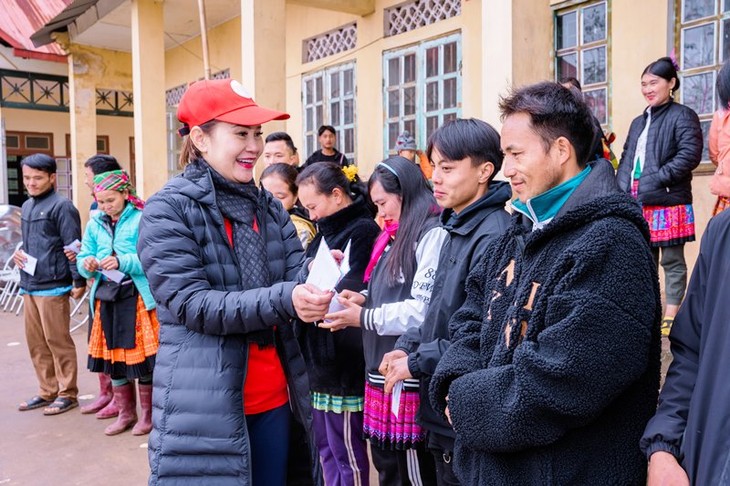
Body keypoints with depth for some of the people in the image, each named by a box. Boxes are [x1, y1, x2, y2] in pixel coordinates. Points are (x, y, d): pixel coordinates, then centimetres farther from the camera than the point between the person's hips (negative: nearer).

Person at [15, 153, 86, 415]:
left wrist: (79, 281, -16)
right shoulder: (27, 206, 16)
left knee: (58, 342, 0)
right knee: (36, 343, 13)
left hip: (52, 287, -8)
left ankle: (67, 393, 12)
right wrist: (19, 254, 6)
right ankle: (48, 391, 25)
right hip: (29, 285, 8)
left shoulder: (61, 206, -10)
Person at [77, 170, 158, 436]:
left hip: (138, 297, -5)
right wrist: (87, 265, -13)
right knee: (112, 354, 12)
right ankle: (125, 412, 28)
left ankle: (148, 413, 18)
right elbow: (83, 260, 9)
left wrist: (122, 262, -25)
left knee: (141, 355, 0)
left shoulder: (142, 220, -7)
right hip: (106, 297, 5)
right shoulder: (94, 224, 10)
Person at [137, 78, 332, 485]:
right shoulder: (167, 211, -9)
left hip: (273, 396, 6)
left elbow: (296, 275, 2)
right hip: (205, 405, -5)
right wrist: (282, 299, -29)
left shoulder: (269, 207, 9)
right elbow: (191, 303, -18)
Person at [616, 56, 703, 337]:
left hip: (669, 202, -7)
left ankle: (671, 315, 8)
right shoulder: (638, 122, 19)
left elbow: (689, 155, -14)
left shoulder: (682, 116, -3)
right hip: (637, 204, 7)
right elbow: (626, 161, 17)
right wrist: (621, 192, 2)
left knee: (672, 260, 1)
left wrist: (653, 181, -19)